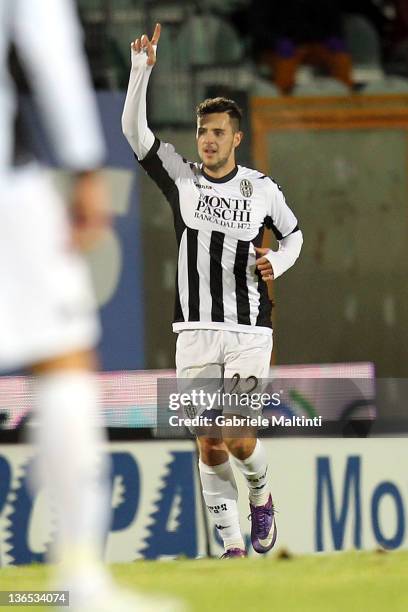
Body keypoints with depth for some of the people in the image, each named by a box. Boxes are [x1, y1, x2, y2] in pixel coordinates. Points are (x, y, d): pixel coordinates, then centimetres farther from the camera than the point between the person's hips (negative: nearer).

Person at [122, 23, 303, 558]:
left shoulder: (262, 188, 2)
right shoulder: (180, 177, 2)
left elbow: (293, 234, 20)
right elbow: (134, 130, -9)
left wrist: (277, 263, -2)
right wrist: (141, 69, -21)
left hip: (249, 332, -1)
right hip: (196, 330, 1)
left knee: (239, 440, -11)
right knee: (209, 444, -2)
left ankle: (262, 497, 22)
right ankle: (232, 544, 7)